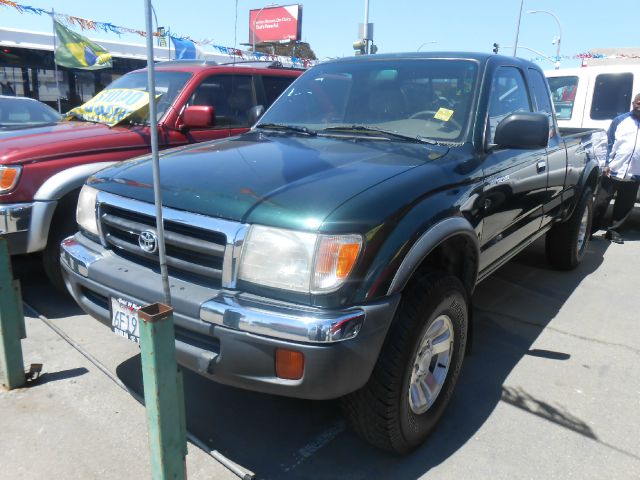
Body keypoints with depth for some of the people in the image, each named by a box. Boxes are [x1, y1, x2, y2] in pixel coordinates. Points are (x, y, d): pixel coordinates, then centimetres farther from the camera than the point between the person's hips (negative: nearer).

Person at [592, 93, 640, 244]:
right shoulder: (620, 120, 1)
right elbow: (608, 143, 0)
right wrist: (606, 164, -9)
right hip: (612, 172, -3)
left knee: (624, 206, 9)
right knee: (601, 202, 2)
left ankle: (613, 230, 20)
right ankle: (591, 228, 13)